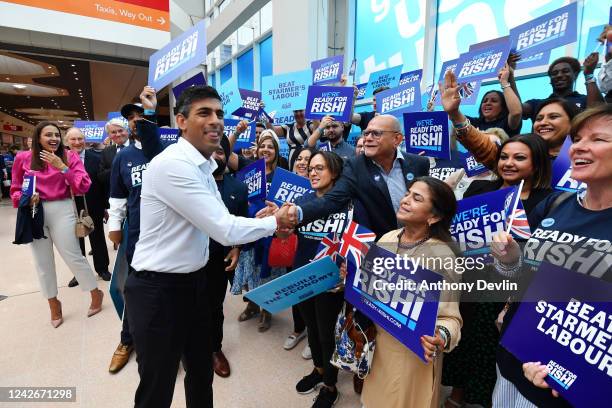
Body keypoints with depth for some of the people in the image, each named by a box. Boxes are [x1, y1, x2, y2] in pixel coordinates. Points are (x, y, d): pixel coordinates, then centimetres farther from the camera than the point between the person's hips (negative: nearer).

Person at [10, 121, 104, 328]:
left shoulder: (69, 156, -2)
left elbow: (83, 186, -10)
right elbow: (15, 190, 10)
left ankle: (96, 294, 20)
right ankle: (53, 304, 30)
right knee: (42, 262, 13)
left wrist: (62, 167, -18)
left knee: (73, 257, 0)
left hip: (62, 211, -3)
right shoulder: (23, 158, 2)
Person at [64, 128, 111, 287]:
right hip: (72, 208, 1)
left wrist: (106, 205, -4)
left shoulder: (96, 158, -6)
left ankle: (102, 268, 30)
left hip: (94, 207, 0)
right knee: (76, 241, 14)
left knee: (98, 238, 14)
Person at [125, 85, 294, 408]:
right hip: (159, 289, -8)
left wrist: (264, 220, -6)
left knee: (202, 372, 25)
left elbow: (219, 222, 8)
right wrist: (274, 222, -12)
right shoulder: (172, 165, -24)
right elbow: (226, 231, -27)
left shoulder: (203, 166, 8)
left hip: (194, 280, 9)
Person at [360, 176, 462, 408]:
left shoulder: (442, 256, -22)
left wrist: (442, 337, -36)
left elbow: (450, 316, -17)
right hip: (376, 341, 6)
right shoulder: (388, 238, -4)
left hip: (412, 352, -5)